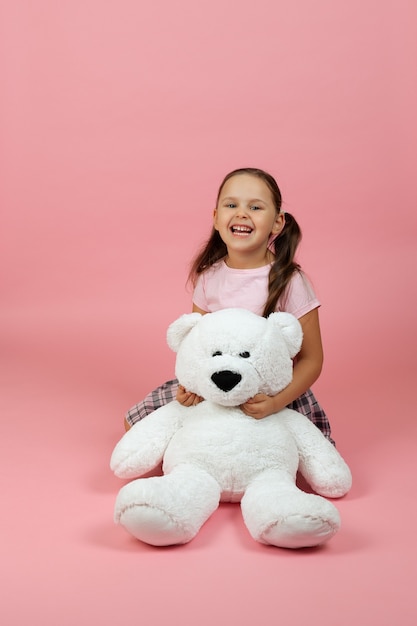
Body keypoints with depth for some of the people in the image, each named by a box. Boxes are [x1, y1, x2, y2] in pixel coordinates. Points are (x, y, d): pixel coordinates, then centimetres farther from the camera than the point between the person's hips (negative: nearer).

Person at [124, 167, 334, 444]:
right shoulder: (209, 276, -4)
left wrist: (275, 403, -29)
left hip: (275, 393, -3)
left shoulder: (289, 281, -17)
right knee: (135, 421, 3)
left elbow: (311, 359, -14)